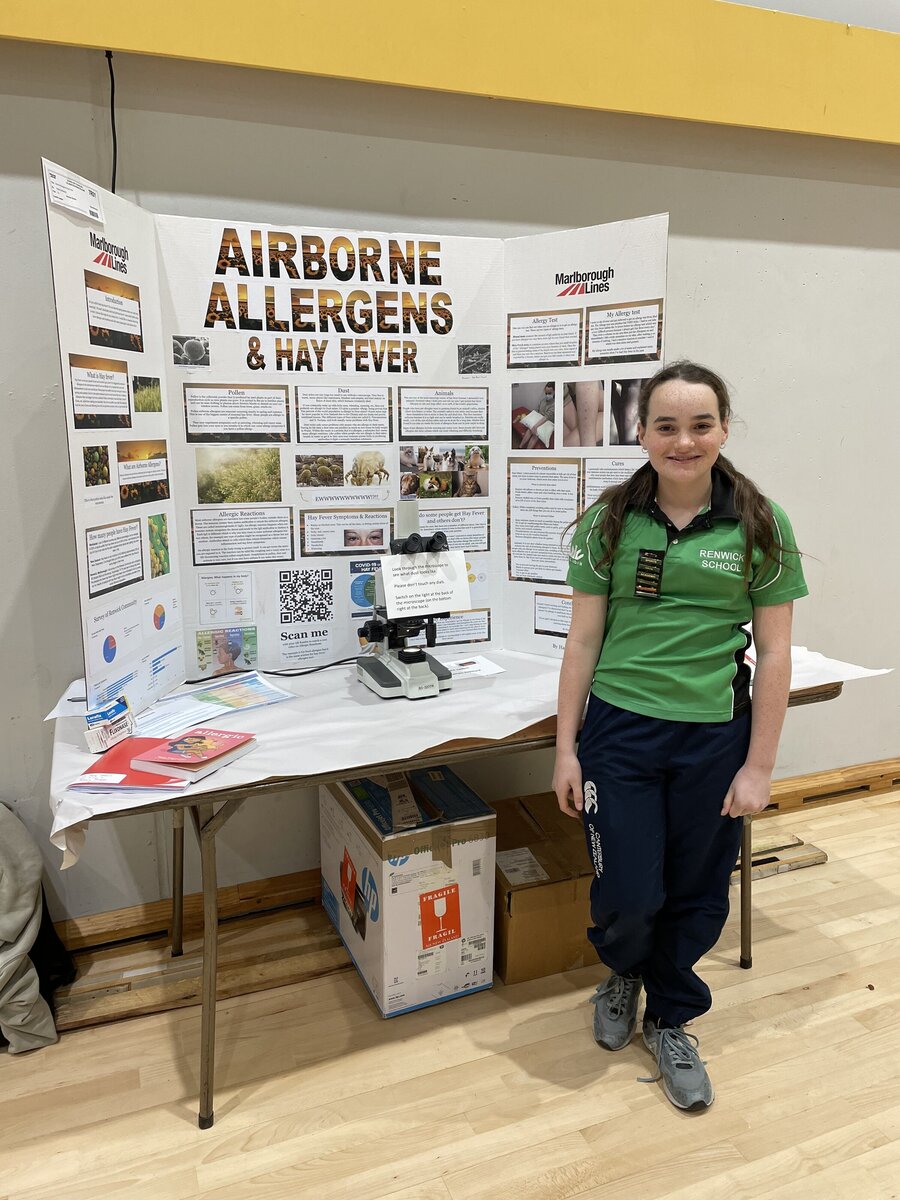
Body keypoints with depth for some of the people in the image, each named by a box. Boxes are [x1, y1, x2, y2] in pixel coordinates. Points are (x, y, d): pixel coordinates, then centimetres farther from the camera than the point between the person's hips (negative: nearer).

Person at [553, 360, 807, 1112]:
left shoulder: (760, 524, -3)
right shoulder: (611, 521, -2)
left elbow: (774, 653, -1)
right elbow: (584, 639, 1)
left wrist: (759, 766, -2)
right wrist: (566, 748, 0)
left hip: (713, 737, 1)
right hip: (620, 731, 0)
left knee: (696, 895, 13)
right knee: (628, 897, 4)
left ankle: (670, 1019, 41)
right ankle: (623, 974, 40)